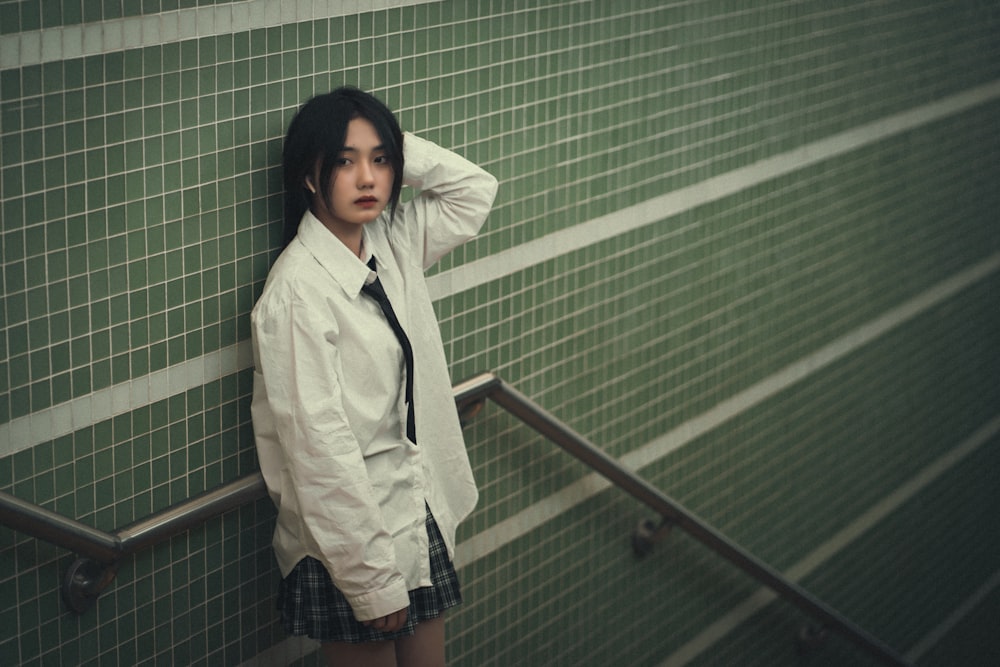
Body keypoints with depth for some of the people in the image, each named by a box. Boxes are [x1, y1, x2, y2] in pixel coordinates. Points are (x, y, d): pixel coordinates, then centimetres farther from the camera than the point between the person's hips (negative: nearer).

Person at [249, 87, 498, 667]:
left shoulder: (392, 245, 2)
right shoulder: (298, 293, -21)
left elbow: (475, 190, 16)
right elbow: (321, 449, -22)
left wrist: (396, 147, -1)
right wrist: (374, 582, -21)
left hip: (421, 519, 7)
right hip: (348, 537, -7)